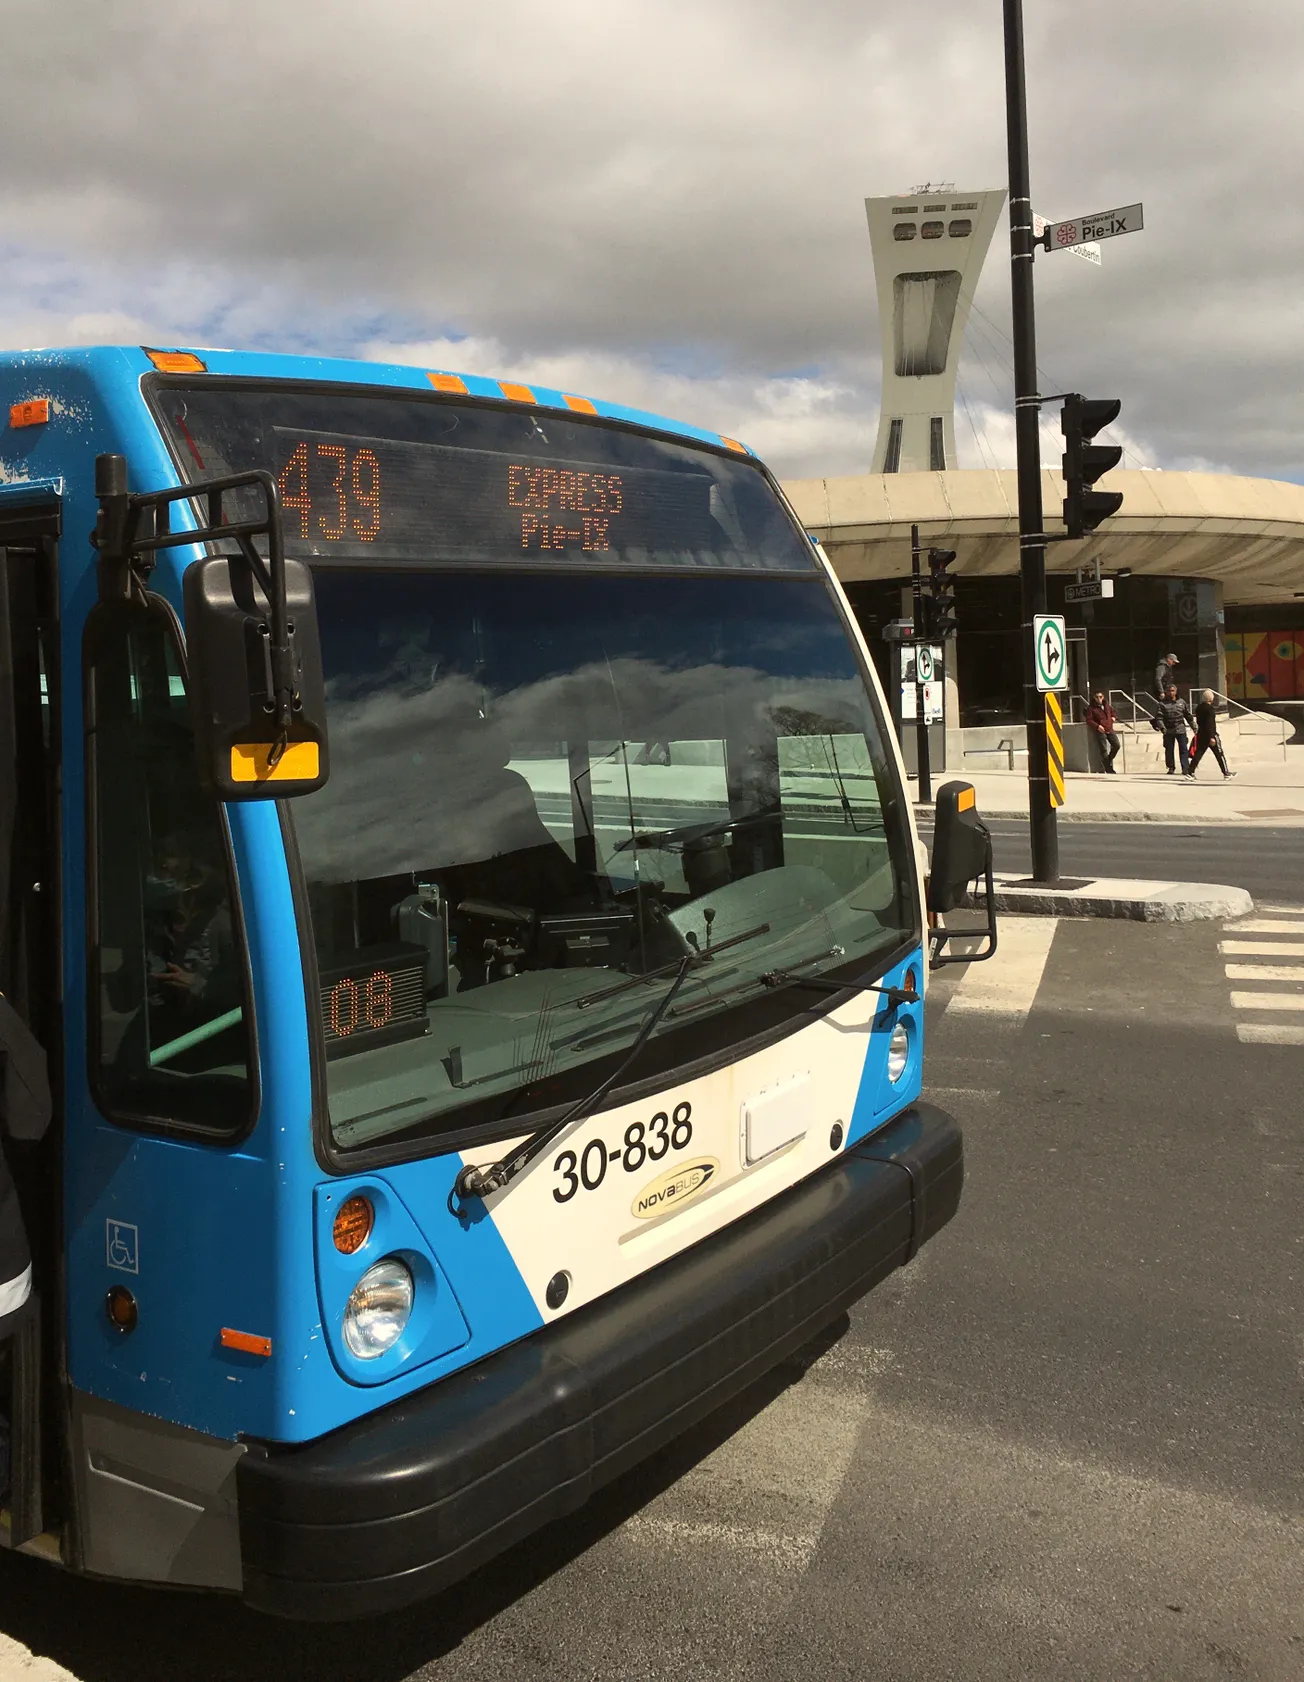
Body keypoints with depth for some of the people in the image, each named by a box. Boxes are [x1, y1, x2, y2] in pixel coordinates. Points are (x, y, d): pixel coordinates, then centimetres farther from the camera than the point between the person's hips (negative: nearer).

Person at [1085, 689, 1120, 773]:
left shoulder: (1106, 705, 13)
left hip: (1110, 729, 5)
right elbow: (1089, 720, -10)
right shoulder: (1091, 708, -5)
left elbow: (1112, 711, 33)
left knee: (1116, 745, -6)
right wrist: (1097, 726, -23)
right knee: (1104, 750, -5)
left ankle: (1108, 761, 17)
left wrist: (1113, 717, 13)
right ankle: (1109, 769, 1)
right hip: (1100, 731, -5)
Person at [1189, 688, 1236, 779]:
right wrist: (1212, 737, -23)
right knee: (1219, 754, 4)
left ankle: (1190, 772, -4)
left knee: (1198, 753, 5)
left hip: (1201, 734, 7)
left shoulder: (1199, 707, 8)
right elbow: (1210, 723, -22)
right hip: (1211, 734, -7)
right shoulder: (1209, 708, -16)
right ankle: (1226, 773, 11)